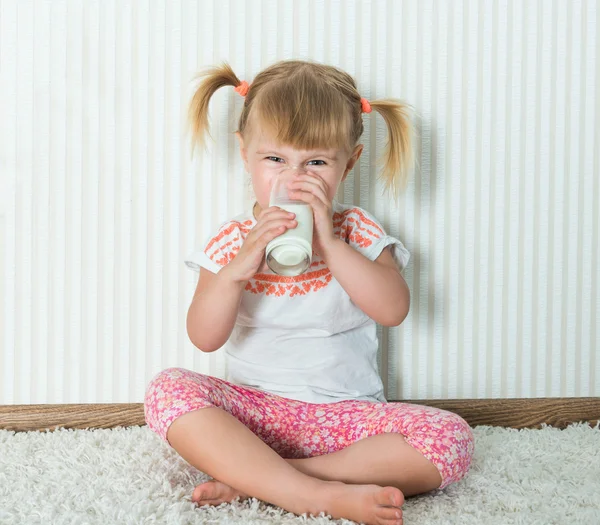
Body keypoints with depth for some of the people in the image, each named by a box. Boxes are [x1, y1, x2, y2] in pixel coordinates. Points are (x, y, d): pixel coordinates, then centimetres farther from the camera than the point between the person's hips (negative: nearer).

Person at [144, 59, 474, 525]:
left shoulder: (358, 233, 2)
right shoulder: (233, 241, 2)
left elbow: (393, 310, -16)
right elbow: (204, 338, -9)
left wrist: (327, 243, -23)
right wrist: (239, 267, -25)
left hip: (346, 414, 0)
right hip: (254, 409, 0)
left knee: (450, 438, -25)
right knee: (169, 391, -27)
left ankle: (252, 477, -25)